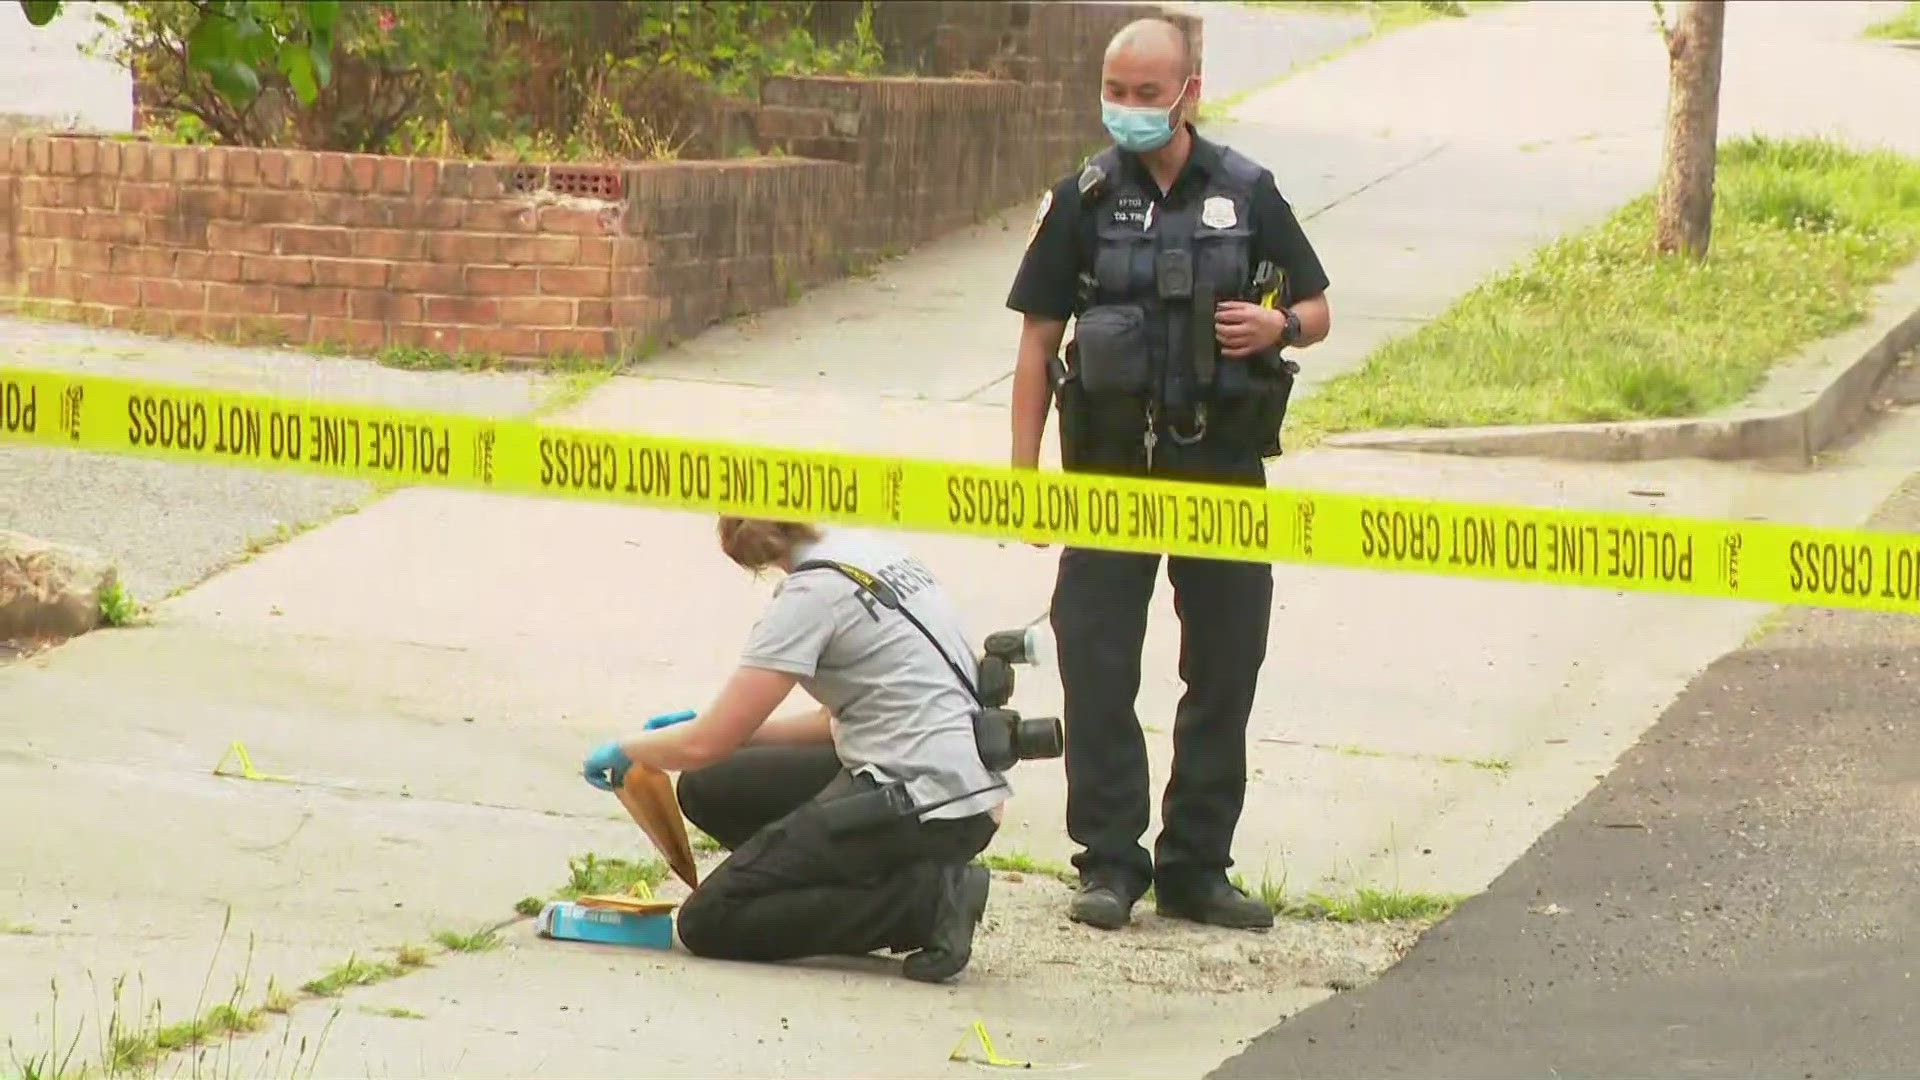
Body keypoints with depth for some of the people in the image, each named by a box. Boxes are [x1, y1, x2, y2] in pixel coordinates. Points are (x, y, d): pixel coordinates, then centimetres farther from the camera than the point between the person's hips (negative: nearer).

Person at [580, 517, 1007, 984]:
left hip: (926, 811, -9)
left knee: (708, 923, -3)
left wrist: (625, 751, 9)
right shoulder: (873, 552, 10)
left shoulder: (811, 595, -14)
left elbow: (707, 744, -10)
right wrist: (735, 730, 20)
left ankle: (929, 899, -10)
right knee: (707, 788, 15)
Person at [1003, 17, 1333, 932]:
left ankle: (1196, 867, 16)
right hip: (1111, 466, -1)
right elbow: (1038, 341, 3)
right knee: (1096, 668, -2)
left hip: (1223, 463, 1)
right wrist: (1024, 471, -3)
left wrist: (1278, 325, -12)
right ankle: (1109, 864, 7)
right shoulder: (1084, 199, 2)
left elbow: (1316, 309, 12)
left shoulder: (1246, 193, 3)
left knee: (1224, 668, 6)